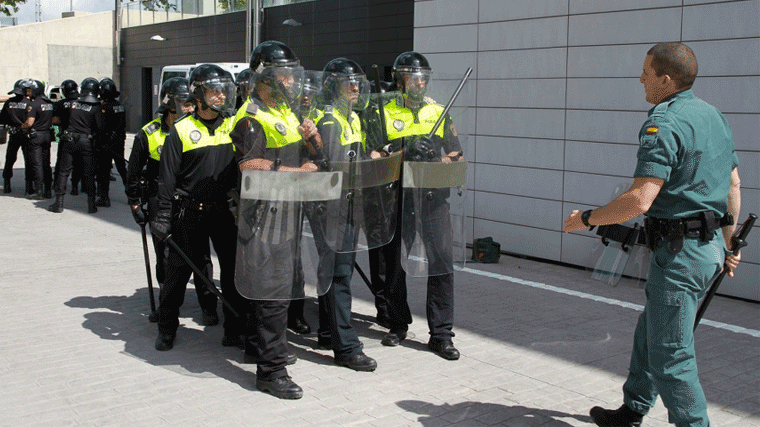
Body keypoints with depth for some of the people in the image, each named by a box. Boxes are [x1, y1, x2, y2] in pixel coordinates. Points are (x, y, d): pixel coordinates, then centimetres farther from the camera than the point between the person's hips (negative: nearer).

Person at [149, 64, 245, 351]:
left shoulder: (233, 126, 7)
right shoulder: (182, 130, -2)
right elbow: (167, 177, -2)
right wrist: (164, 215, -6)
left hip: (226, 212, 3)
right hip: (190, 213, -3)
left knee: (233, 272, 6)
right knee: (177, 271, 5)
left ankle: (234, 331, 20)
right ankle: (167, 330, 22)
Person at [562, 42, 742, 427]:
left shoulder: (664, 124, -19)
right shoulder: (713, 116, 11)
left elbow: (640, 200, -26)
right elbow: (733, 184, 18)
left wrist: (586, 219, -13)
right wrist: (730, 241, 25)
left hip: (678, 253, -10)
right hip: (708, 247, 10)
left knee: (670, 356, -1)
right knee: (649, 332, 23)